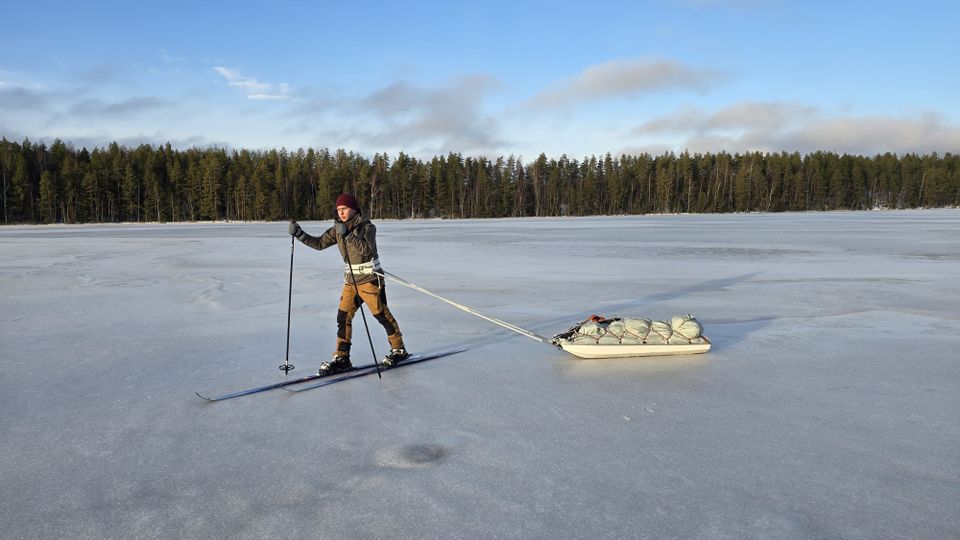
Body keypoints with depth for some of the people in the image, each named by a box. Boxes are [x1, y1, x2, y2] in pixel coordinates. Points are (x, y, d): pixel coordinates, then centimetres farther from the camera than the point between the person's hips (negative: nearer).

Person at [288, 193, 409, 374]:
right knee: (343, 316, 1)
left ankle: (399, 350, 15)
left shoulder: (367, 227, -13)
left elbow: (366, 249, -27)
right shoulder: (337, 229, 6)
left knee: (382, 315, -1)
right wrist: (299, 234, -5)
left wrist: (347, 234, -34)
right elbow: (319, 243, 6)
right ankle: (341, 358, 6)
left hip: (370, 278, -6)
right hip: (350, 279, 6)